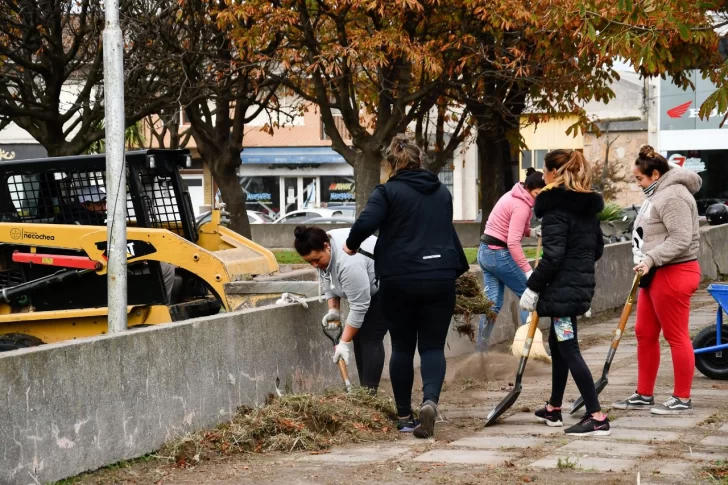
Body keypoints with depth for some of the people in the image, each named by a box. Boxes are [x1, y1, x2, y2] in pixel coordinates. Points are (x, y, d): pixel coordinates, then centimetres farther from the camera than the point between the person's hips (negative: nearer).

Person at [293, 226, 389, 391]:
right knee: (358, 335, 5)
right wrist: (334, 310, -4)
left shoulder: (348, 262, -34)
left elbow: (358, 306, -30)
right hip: (364, 289, 9)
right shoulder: (319, 251, -7)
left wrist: (345, 343, -25)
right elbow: (330, 282, 7)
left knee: (370, 338, -13)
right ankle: (364, 390, 8)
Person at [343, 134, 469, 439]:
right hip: (440, 279, 3)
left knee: (402, 347, 10)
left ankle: (404, 417, 14)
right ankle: (430, 400, -23)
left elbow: (366, 222, -19)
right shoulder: (442, 193, 13)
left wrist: (352, 244, 0)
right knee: (433, 347, 4)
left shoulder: (388, 192, -3)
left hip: (399, 280, -3)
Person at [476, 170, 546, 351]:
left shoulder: (514, 197, 11)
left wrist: (532, 232, 0)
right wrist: (528, 271, -28)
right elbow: (513, 243, -26)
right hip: (500, 254, -9)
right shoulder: (521, 206, -19)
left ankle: (480, 347, 7)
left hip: (485, 251, 9)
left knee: (493, 302, 8)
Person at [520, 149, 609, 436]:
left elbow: (552, 255, -21)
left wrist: (533, 287, -14)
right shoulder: (588, 205, 12)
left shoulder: (555, 206, -15)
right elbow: (597, 248, 18)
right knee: (557, 343, 22)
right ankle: (553, 409, 32)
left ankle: (597, 418, -11)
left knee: (569, 350, -7)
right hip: (583, 283, 10)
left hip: (563, 287, -9)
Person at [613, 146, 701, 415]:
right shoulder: (658, 194, 17)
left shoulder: (672, 196, -17)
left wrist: (650, 259, -28)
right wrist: (646, 264, 21)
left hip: (673, 274, -11)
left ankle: (682, 399, 4)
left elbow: (681, 239, -26)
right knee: (645, 334, 13)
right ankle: (644, 395, 21)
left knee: (676, 336, -3)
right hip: (656, 274, 11)